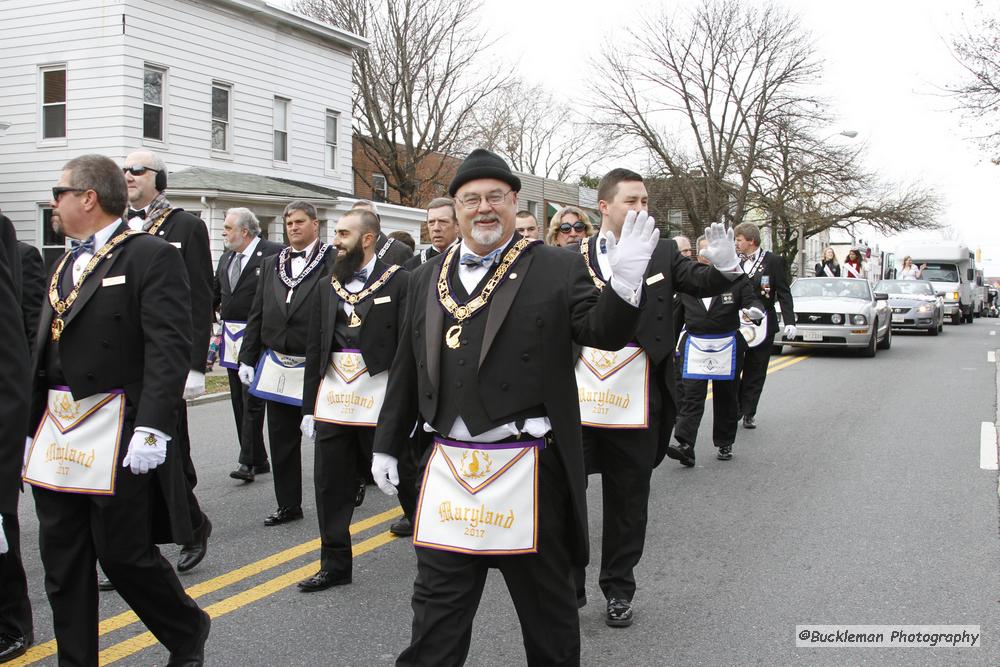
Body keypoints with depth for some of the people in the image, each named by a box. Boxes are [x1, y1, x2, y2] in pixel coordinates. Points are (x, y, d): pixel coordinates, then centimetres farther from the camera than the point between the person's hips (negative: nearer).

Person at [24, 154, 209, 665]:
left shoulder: (151, 256, -9)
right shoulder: (66, 264, 15)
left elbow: (169, 348, -17)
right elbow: (46, 352, 17)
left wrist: (152, 428, -24)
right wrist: (32, 427, 16)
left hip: (119, 438, -7)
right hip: (57, 435, 8)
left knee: (124, 555, 1)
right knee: (62, 563, 11)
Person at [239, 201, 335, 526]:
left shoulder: (332, 263, -7)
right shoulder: (271, 264, 12)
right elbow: (257, 314, 13)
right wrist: (247, 358, 9)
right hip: (277, 365, 6)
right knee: (282, 439, 11)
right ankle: (288, 504, 22)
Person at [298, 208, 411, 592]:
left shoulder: (398, 282, -4)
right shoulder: (328, 287, 12)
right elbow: (314, 349, 13)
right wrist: (309, 406, 11)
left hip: (379, 399, -5)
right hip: (332, 400, 5)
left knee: (403, 479, 4)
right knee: (330, 485, 9)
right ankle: (335, 566, 22)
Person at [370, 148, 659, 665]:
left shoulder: (557, 269, -3)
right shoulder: (428, 278, 9)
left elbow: (603, 333, -10)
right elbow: (406, 369, 14)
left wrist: (625, 280, -28)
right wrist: (386, 445, 15)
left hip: (527, 471, -3)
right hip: (448, 466, 4)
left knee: (547, 604, 14)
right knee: (436, 604, 12)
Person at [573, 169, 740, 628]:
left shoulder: (662, 253, 3)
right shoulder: (573, 258, 0)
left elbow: (699, 281, -11)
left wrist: (726, 267, -31)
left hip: (635, 407, 1)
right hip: (577, 404, 0)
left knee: (628, 502, 13)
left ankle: (618, 588, 31)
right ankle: (568, 586, 29)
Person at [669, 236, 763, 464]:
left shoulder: (736, 279, -1)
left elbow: (753, 301, -5)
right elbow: (676, 314, 13)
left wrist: (753, 310, -30)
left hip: (727, 347, 0)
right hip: (695, 346, 0)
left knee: (725, 397, 12)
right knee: (691, 396, -10)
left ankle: (724, 443, 27)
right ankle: (684, 445, -17)